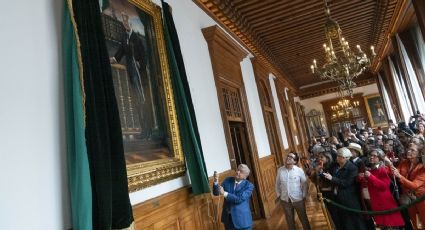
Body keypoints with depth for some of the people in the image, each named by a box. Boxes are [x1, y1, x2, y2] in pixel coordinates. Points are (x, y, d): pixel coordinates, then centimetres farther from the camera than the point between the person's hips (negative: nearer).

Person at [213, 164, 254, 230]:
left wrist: (224, 193, -27)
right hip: (228, 218, 4)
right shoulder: (228, 180, 2)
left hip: (242, 219, -3)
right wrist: (216, 182, -19)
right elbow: (216, 193, -1)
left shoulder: (249, 186, -9)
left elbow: (239, 199, -21)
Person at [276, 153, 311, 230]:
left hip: (298, 199, -2)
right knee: (289, 220, 19)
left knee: (303, 218, 18)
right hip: (285, 200, 2)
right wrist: (279, 195, 3)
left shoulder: (299, 170, -13)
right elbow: (277, 184, 4)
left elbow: (305, 184, -5)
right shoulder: (280, 170, -6)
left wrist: (303, 196, -6)